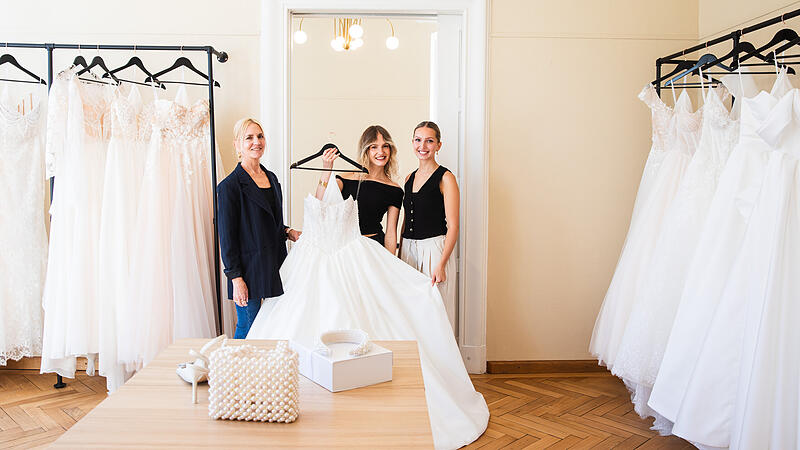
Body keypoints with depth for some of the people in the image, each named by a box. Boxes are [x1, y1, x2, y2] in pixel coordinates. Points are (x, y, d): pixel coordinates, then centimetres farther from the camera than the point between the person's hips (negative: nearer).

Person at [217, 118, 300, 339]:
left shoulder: (271, 178, 12)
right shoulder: (230, 185, -10)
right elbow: (227, 236, -11)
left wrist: (288, 232, 4)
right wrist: (236, 278, -14)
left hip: (276, 264, 7)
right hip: (250, 269, -7)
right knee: (247, 329, 3)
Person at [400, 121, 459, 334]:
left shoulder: (445, 178, -6)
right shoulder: (409, 178, 14)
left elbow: (453, 227, -11)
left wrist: (441, 264, -18)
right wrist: (399, 255, 14)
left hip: (434, 249, -6)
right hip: (408, 250, 6)